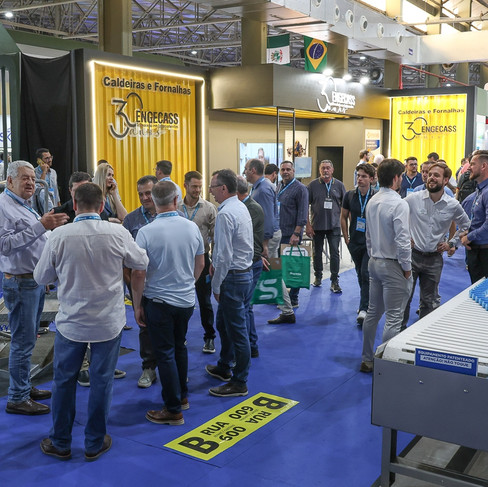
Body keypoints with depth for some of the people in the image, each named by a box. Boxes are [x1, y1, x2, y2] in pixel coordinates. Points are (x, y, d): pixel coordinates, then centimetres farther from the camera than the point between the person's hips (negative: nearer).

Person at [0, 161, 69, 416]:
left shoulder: (25, 206, 15)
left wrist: (51, 225, 5)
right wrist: (40, 225, -29)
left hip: (35, 279, 10)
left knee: (28, 339, 17)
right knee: (22, 342, -3)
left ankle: (24, 387, 29)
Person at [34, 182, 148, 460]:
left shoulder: (60, 236, -14)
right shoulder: (118, 234, -14)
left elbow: (41, 277, 0)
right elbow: (142, 263, 4)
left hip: (71, 322, 0)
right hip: (109, 322, 0)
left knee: (64, 380, 15)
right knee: (102, 380, 12)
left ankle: (60, 443, 28)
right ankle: (95, 443, 25)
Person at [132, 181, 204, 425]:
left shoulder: (146, 232, -17)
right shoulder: (192, 228, -4)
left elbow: (138, 274, -15)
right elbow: (200, 264, 8)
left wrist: (137, 306, -3)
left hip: (158, 301, -4)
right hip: (187, 300, 5)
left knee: (165, 354, 5)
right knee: (180, 347, 22)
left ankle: (173, 409, 13)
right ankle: (182, 396, 35)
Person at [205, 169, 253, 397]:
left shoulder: (225, 214, -21)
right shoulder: (241, 207, 10)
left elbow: (224, 254, -22)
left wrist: (216, 285, -14)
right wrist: (216, 263, 13)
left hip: (233, 276, -10)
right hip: (245, 271, 10)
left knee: (236, 330, 0)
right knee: (223, 323, 24)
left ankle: (239, 383, 12)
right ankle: (224, 367, 40)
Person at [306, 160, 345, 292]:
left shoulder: (339, 185, 3)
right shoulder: (313, 185, 0)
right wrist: (308, 225, -5)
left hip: (334, 225, 0)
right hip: (317, 225, 0)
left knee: (335, 253, -4)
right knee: (317, 252, 12)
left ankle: (334, 281, 2)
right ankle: (318, 276, 29)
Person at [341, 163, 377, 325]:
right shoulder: (349, 195, 2)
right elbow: (343, 217, 12)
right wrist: (346, 237, 8)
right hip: (355, 242, 4)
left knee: (366, 274, -11)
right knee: (360, 274, 16)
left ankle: (364, 309, -10)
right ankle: (368, 302, 34)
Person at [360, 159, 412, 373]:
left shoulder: (372, 201, 8)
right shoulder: (398, 204, -18)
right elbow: (402, 240, -22)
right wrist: (407, 267, -11)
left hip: (374, 263, 9)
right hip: (392, 266, -9)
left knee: (373, 313, 16)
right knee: (393, 319, -2)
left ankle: (367, 360, 26)